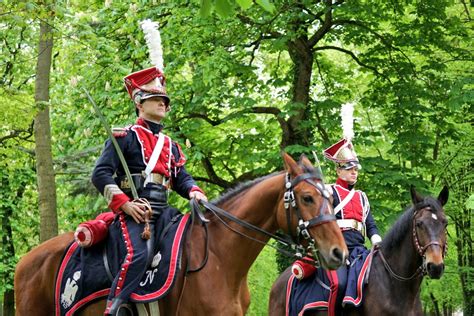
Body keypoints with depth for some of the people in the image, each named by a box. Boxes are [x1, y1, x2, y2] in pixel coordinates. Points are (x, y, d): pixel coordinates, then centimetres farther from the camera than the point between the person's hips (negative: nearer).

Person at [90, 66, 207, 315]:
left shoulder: (170, 145, 24)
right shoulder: (126, 137, 3)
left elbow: (182, 178, 23)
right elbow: (100, 174, -4)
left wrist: (193, 192, -2)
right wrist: (124, 203, -15)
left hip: (162, 211, 8)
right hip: (134, 211, -8)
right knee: (139, 254, -29)